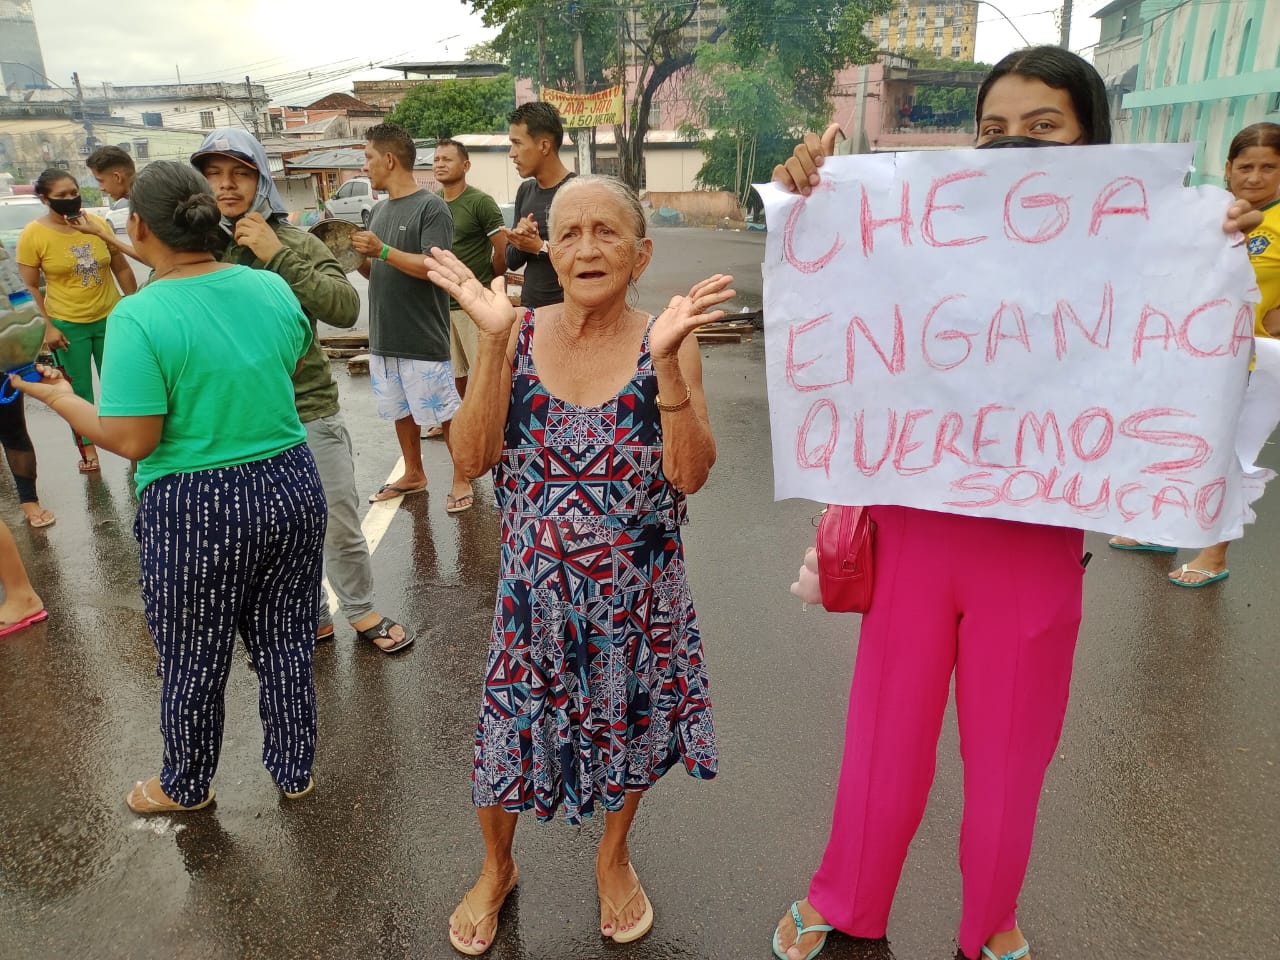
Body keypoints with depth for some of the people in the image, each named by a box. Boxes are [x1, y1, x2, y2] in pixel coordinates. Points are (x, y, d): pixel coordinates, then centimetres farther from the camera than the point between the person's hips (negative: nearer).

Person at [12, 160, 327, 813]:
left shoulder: (138, 317, -18)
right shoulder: (272, 288, -3)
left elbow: (132, 441, -17)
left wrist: (60, 399, 0)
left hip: (195, 513, -4)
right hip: (290, 490, 5)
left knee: (193, 662, 17)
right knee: (285, 643, 19)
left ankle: (186, 787, 40)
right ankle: (294, 771, 38)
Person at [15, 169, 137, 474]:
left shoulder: (97, 223, -3)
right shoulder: (33, 234, -9)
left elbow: (121, 269, 7)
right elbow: (29, 287, -6)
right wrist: (47, 327, -11)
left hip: (110, 318, 2)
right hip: (67, 325, -2)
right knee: (78, 390, 9)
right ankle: (87, 447, 22)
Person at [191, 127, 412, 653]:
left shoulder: (295, 241, -5)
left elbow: (346, 309, -18)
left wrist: (279, 256, -22)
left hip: (309, 411, -1)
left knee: (341, 527, 9)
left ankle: (361, 611, 31)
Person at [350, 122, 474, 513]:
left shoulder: (431, 207, -10)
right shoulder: (379, 210, 14)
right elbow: (377, 272, 17)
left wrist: (382, 251, -23)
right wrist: (357, 256, -4)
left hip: (423, 337, -8)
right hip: (385, 335, 8)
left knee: (445, 411, 1)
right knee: (401, 410, 16)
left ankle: (461, 479, 15)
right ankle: (413, 474, 31)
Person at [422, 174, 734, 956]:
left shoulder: (667, 342, -8)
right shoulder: (520, 335, -6)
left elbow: (691, 473, -17)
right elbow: (473, 458, -14)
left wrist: (667, 362, -28)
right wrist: (493, 341, -23)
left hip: (637, 592, 0)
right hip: (536, 588, 1)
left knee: (630, 726, 19)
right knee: (509, 733, 14)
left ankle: (614, 856, 51)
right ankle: (497, 869, 46)